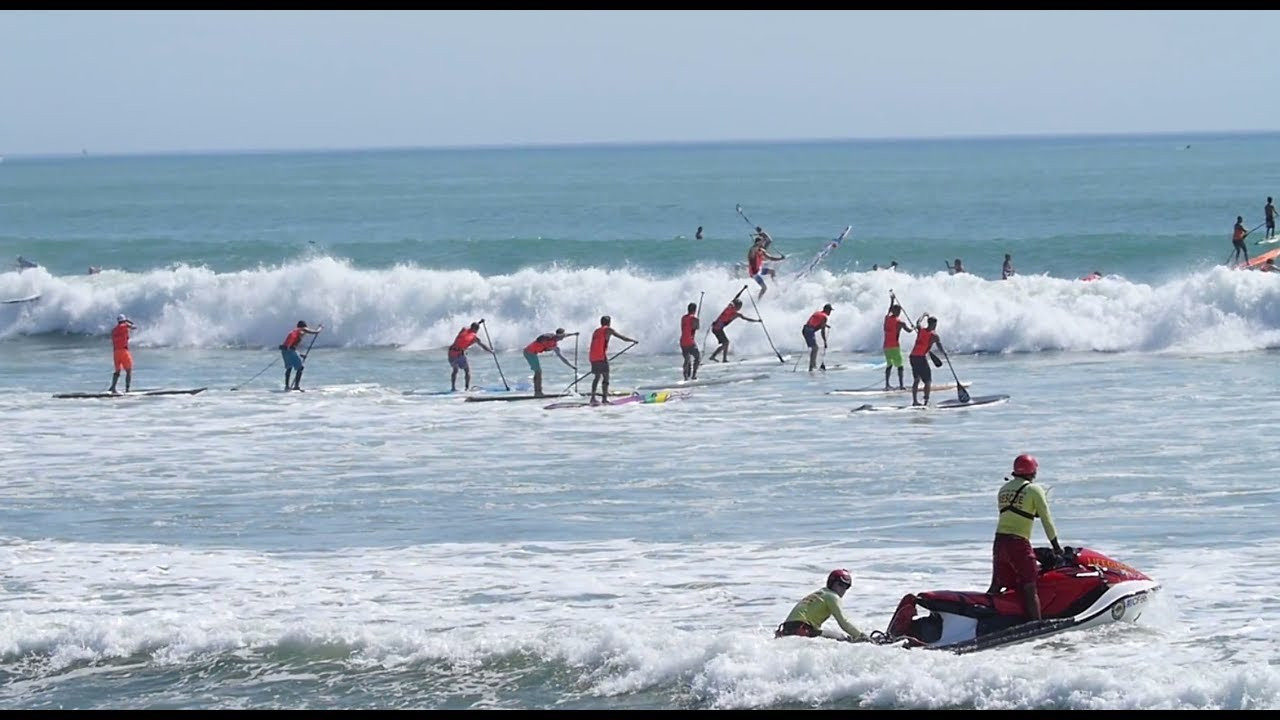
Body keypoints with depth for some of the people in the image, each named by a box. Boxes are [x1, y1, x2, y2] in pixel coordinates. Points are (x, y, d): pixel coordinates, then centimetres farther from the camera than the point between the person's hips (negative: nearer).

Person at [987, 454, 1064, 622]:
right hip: (1019, 544, -6)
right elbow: (1046, 519, -2)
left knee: (996, 588, 13)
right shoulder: (1034, 490, -3)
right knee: (1029, 589, -4)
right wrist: (1056, 546, 5)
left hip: (999, 541, 6)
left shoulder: (1003, 489, 14)